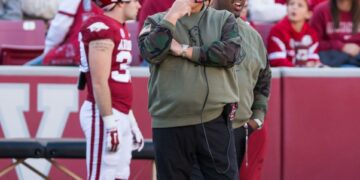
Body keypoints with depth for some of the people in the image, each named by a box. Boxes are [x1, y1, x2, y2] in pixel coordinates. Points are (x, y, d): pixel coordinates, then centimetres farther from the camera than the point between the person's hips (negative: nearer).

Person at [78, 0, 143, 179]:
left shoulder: (118, 27, 16)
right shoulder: (102, 29, -15)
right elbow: (99, 83, -19)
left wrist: (130, 122, 22)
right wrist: (110, 124, -20)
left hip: (120, 116, 10)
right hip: (104, 114, -10)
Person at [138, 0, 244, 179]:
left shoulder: (224, 19, 10)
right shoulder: (157, 21, 9)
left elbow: (231, 52, -8)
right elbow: (150, 52, -11)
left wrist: (185, 50, -8)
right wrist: (173, 16, -11)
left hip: (215, 120, 0)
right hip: (170, 123, 0)